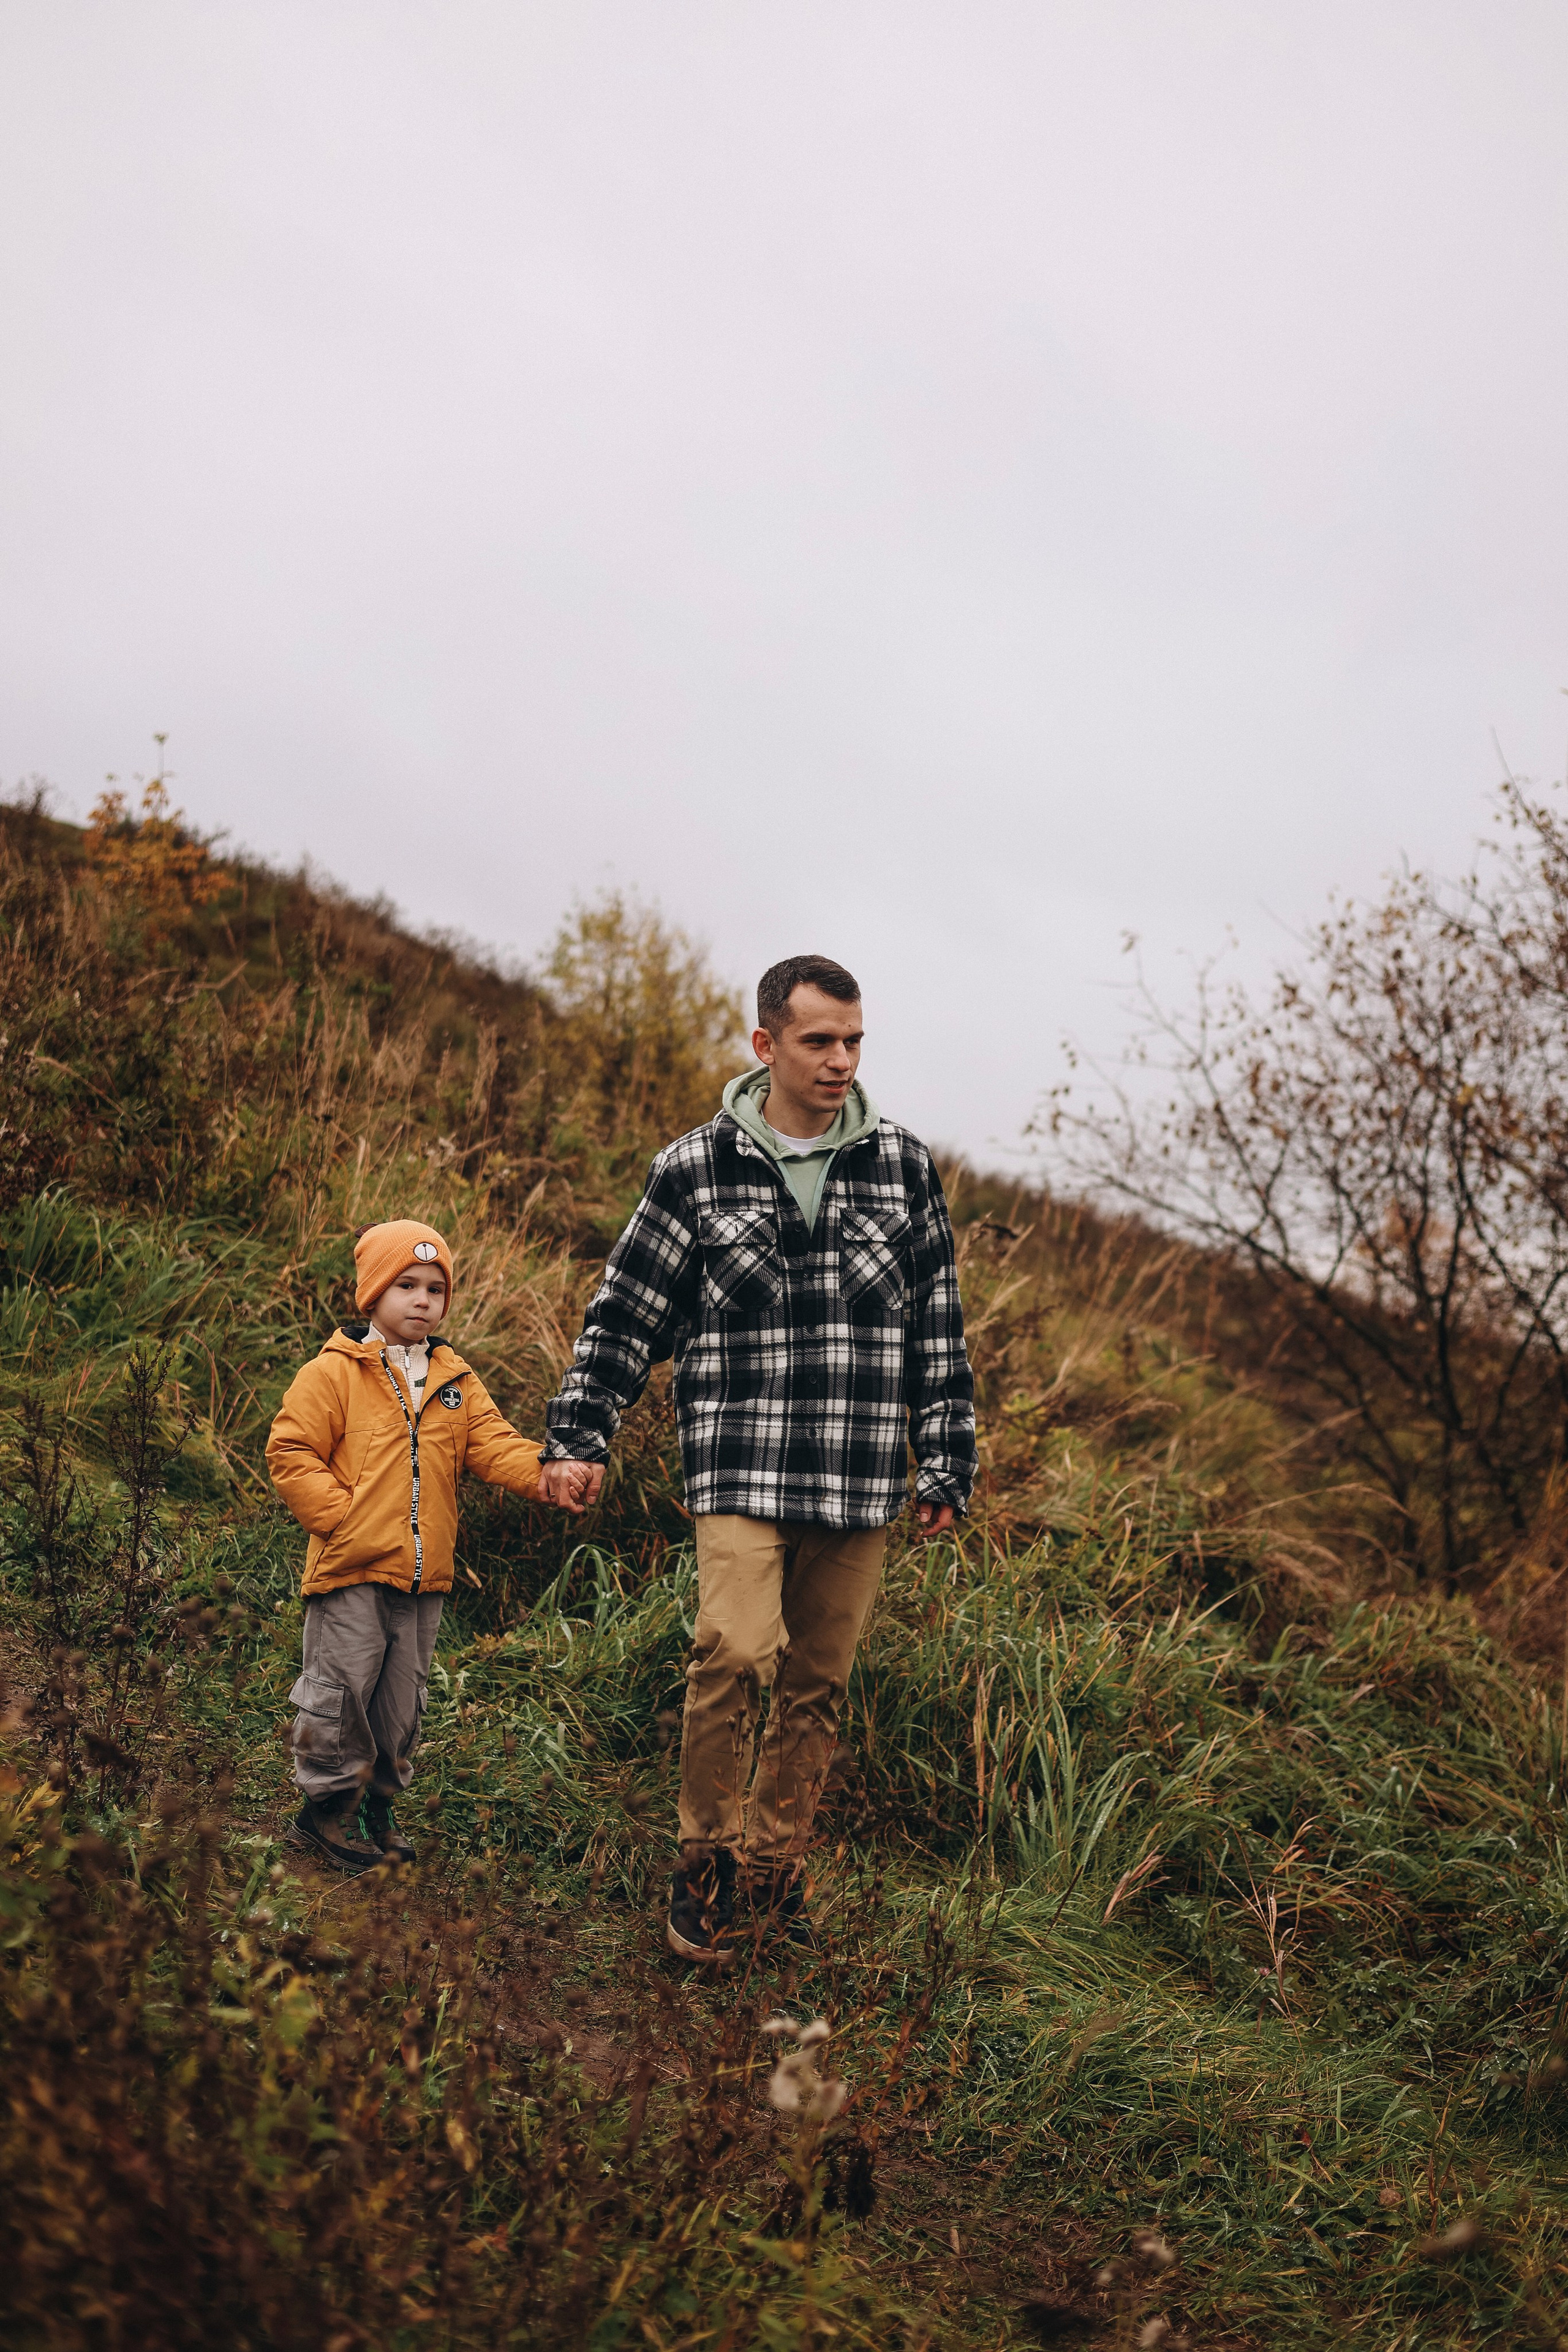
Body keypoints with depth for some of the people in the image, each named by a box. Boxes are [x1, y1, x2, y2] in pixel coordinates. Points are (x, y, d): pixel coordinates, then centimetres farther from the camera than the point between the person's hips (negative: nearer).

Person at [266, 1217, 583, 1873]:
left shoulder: (455, 1382, 11)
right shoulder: (334, 1373, -4)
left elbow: (493, 1446, 3)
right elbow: (291, 1454, -7)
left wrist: (551, 1471, -15)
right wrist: (342, 1517, -15)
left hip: (424, 1573, 5)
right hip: (351, 1571, -5)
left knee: (402, 1696, 14)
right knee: (340, 1690, -1)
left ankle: (377, 1805, 29)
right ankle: (324, 1807, 15)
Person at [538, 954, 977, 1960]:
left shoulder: (904, 1167, 8)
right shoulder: (695, 1170, 2)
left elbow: (939, 1329, 12)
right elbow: (627, 1313, 7)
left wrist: (947, 1465, 11)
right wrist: (577, 1438, 2)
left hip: (860, 1480, 3)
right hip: (741, 1470, -2)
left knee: (818, 1686, 9)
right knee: (737, 1651, -19)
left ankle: (775, 1868, 26)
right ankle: (708, 1858, 2)